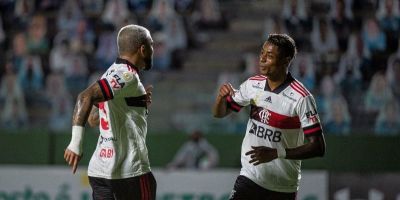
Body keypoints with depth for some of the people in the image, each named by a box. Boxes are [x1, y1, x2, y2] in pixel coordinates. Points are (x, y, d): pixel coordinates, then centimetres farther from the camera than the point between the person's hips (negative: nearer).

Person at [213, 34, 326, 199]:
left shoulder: (301, 98, -16)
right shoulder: (253, 85, 0)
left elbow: (318, 147, -18)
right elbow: (219, 113, 13)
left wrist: (277, 153, -27)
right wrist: (222, 97, -11)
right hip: (249, 178, 3)